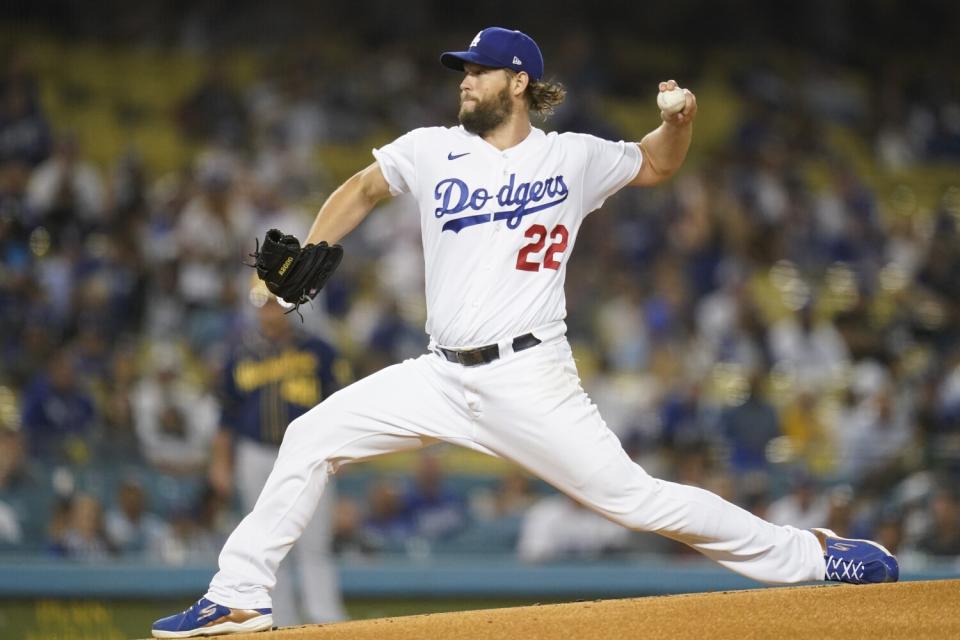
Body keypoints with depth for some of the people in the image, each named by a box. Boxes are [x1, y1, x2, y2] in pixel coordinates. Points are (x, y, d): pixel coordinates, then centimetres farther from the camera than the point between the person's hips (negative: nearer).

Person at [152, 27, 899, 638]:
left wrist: (682, 119, -3)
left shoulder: (573, 158, 2)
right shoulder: (431, 150, 6)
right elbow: (364, 189, 21)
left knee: (633, 496, -11)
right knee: (311, 437, -4)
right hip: (442, 376, 4)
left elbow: (655, 165, 18)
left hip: (530, 378, -4)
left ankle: (810, 555, -2)